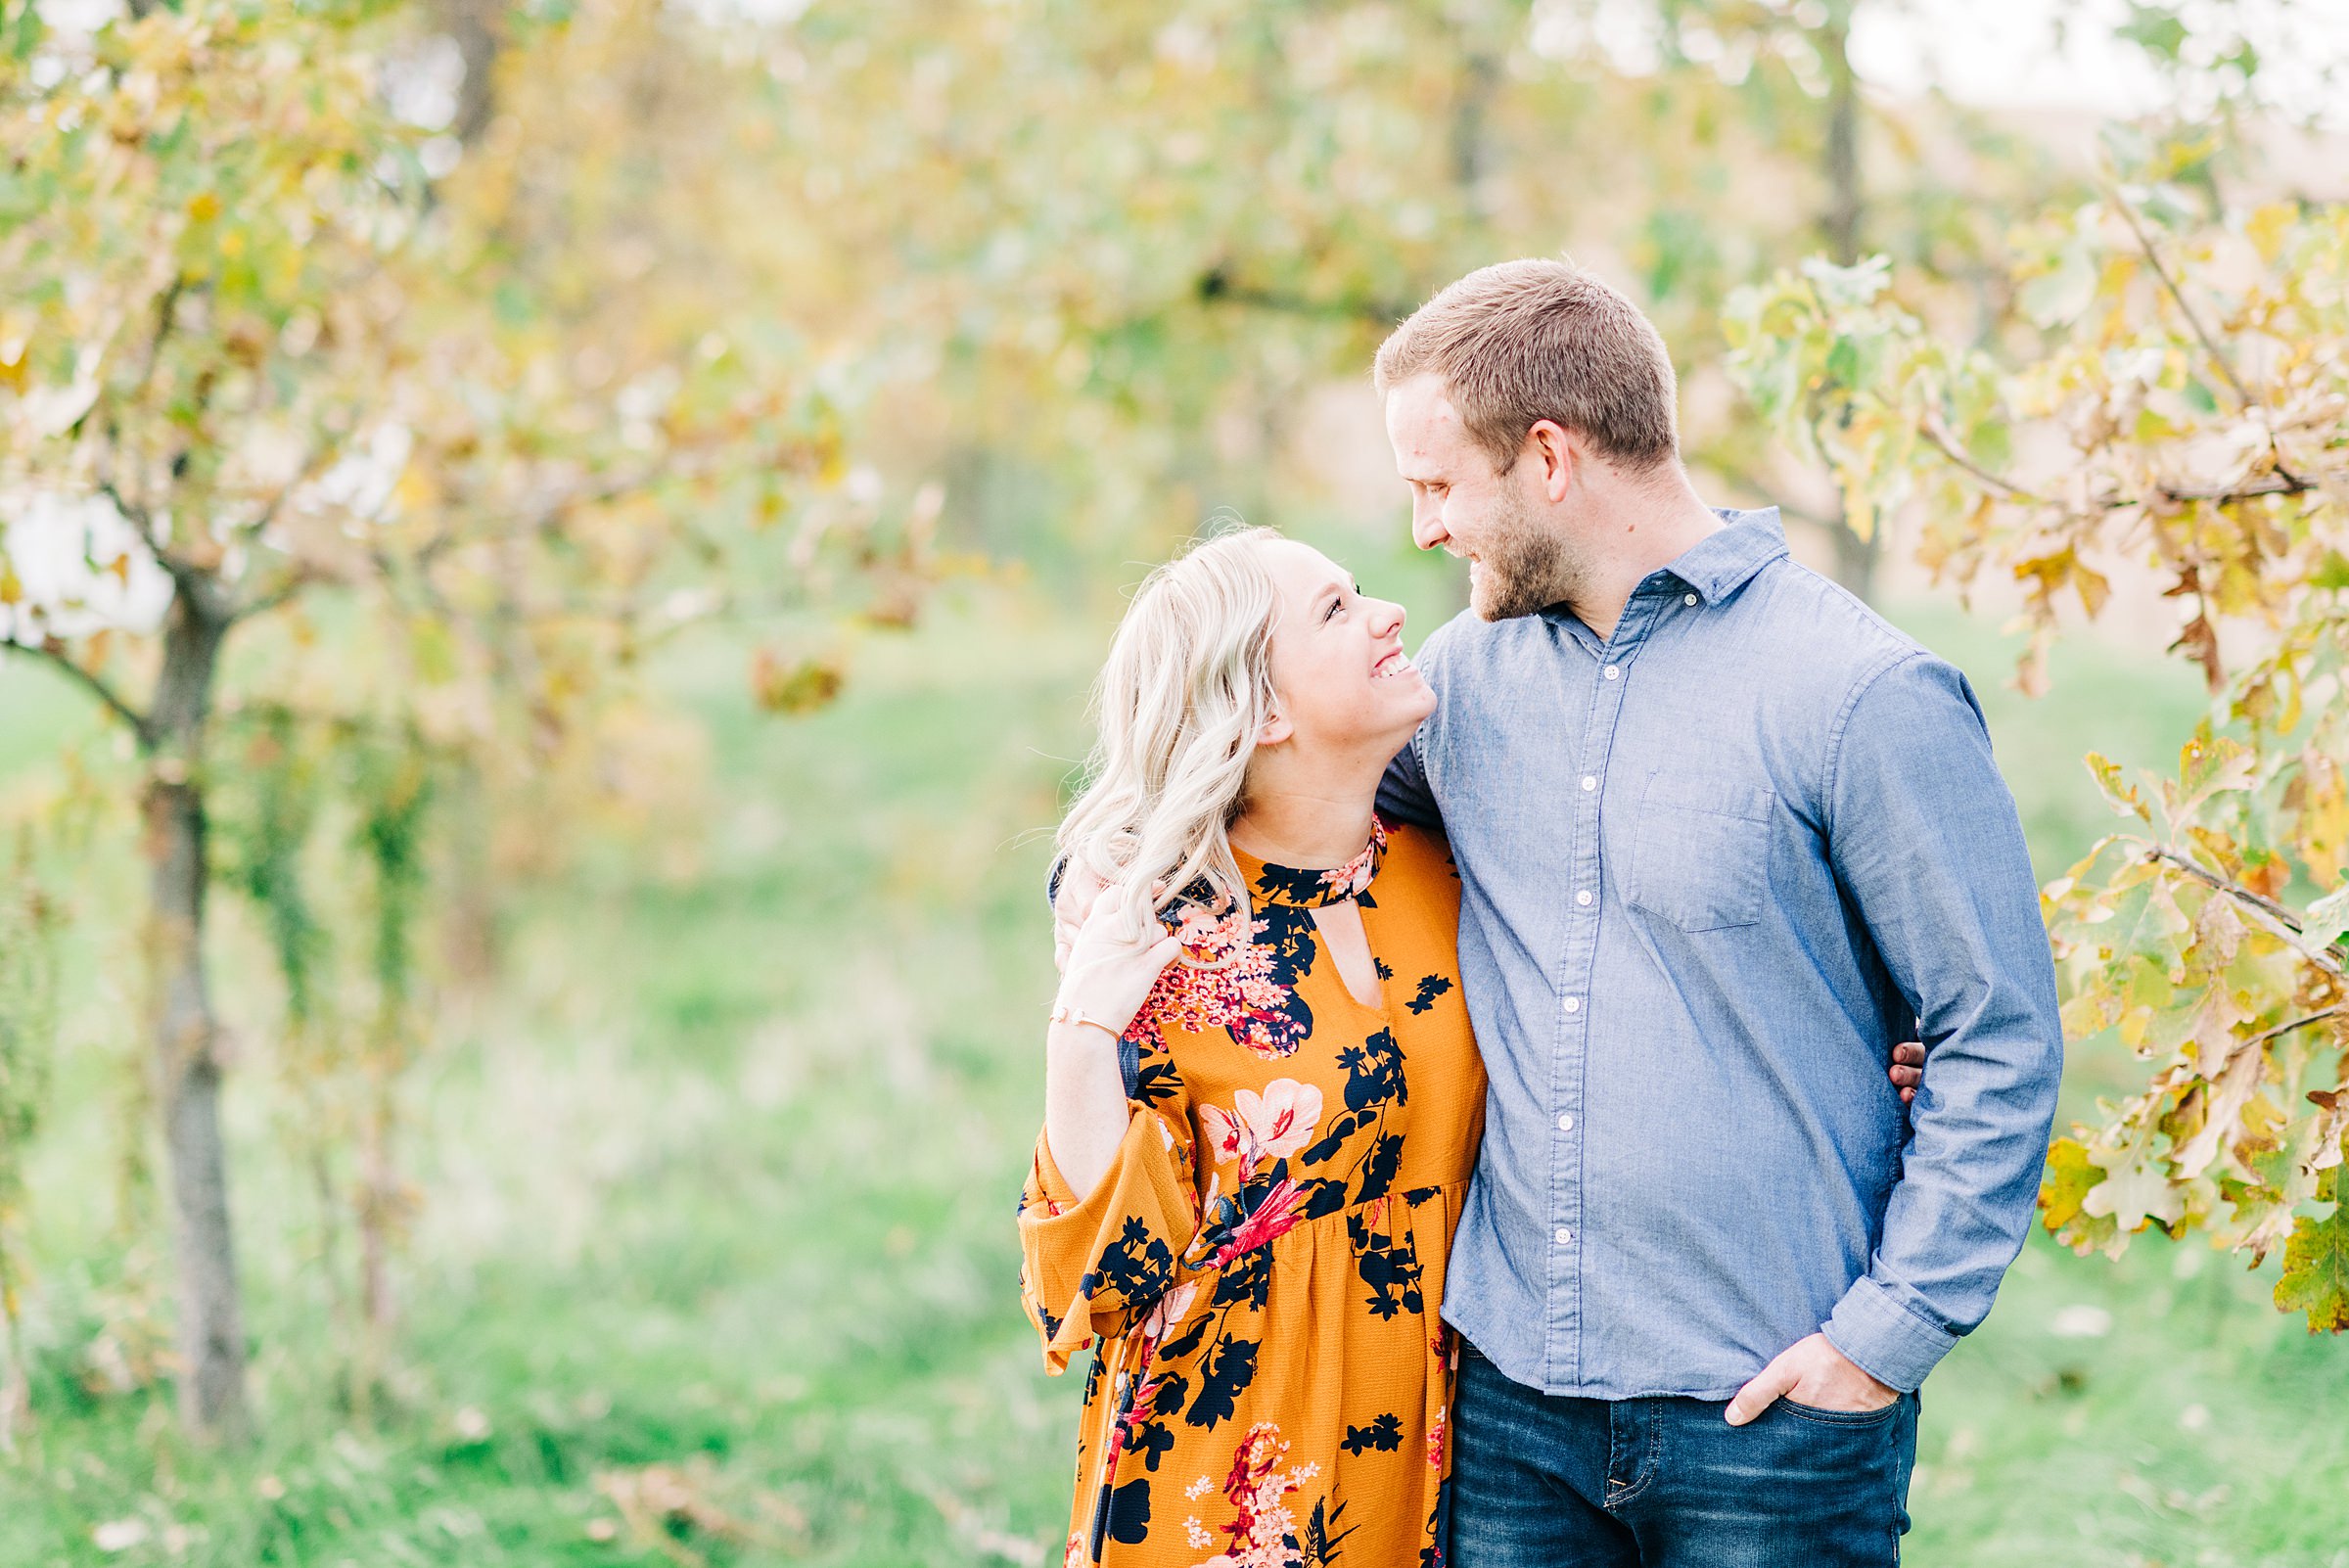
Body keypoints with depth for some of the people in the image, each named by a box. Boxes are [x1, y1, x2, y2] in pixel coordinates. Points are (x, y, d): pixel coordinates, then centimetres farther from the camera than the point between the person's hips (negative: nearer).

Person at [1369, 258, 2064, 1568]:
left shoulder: (1867, 697, -11)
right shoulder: (1468, 672, 6)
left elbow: (2003, 1042, -9)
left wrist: (1892, 1328, -12)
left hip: (1774, 1413, -5)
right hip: (1513, 1391, 5)